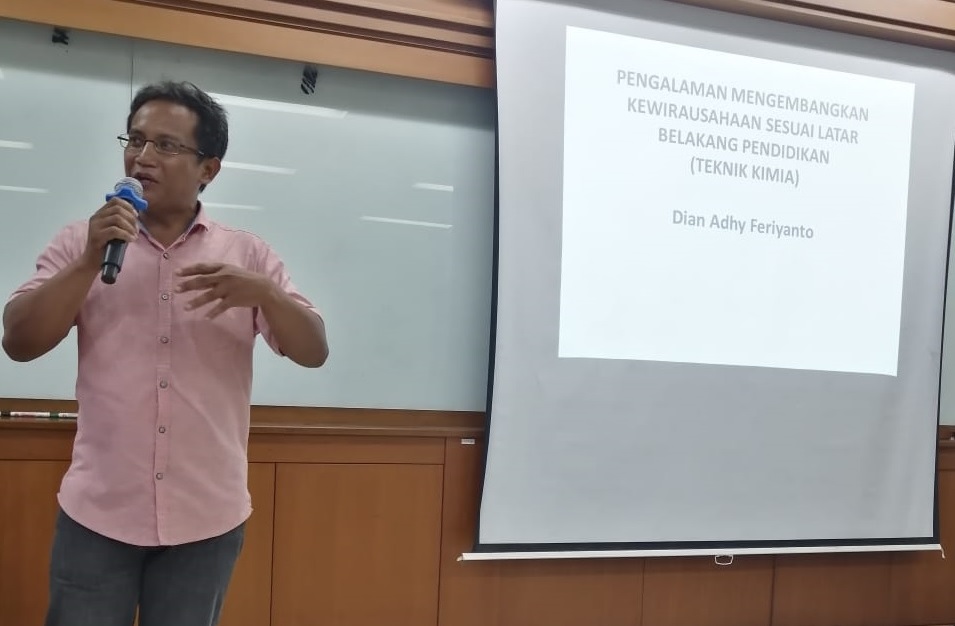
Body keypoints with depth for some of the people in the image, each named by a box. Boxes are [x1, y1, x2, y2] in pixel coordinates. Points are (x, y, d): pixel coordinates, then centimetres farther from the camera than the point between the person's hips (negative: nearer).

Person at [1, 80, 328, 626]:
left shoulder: (248, 255, 3)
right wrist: (91, 261, -15)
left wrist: (262, 293, -22)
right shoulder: (81, 242, 4)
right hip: (97, 513, 0)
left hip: (208, 519, 0)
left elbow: (314, 353, -3)